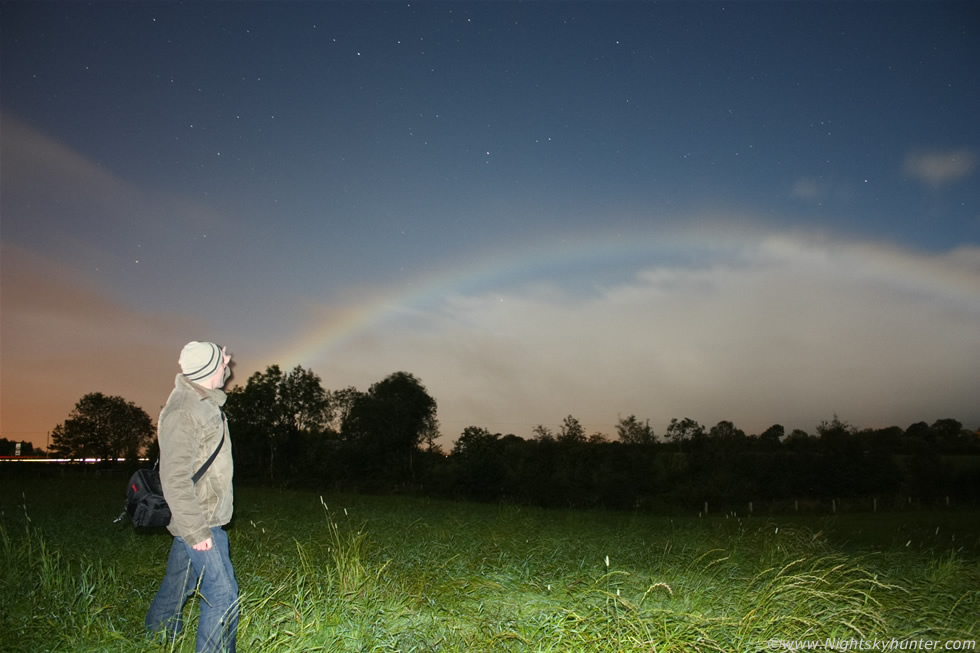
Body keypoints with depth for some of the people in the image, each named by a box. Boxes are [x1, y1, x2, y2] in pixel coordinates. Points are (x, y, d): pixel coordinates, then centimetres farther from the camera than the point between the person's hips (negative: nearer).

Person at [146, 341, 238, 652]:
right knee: (222, 595, -7)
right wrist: (196, 531, -24)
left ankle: (160, 625, 51)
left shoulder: (204, 400, 2)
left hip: (201, 517, 10)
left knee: (181, 577, 30)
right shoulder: (182, 413, -26)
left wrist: (223, 364, 12)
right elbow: (174, 478, -27)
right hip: (200, 521, -10)